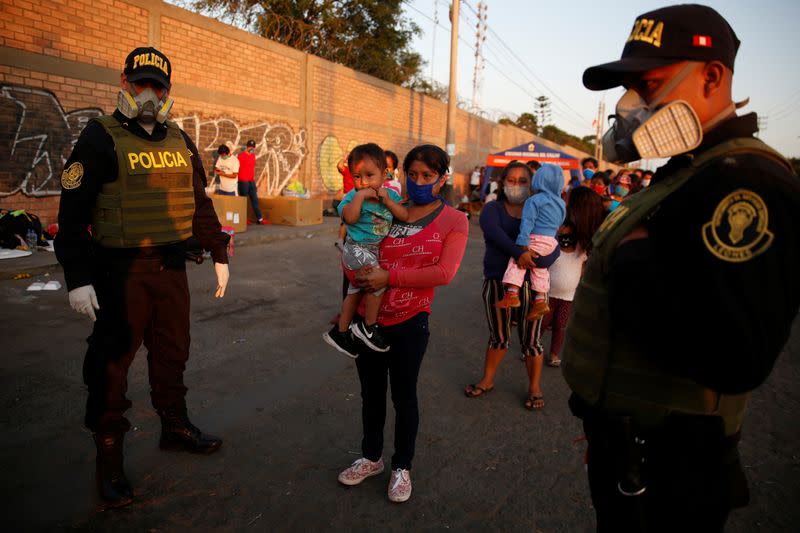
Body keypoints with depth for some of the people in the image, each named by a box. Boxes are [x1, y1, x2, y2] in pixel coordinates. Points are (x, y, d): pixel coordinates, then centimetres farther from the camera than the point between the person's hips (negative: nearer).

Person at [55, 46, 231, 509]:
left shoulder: (179, 141, 11)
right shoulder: (101, 138, -6)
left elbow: (200, 203, 16)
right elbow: (73, 213, -9)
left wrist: (219, 254, 15)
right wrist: (78, 278, -14)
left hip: (172, 266, 5)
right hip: (121, 269, -5)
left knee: (172, 352, 17)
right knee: (112, 363, 4)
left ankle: (175, 427, 36)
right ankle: (109, 457, 20)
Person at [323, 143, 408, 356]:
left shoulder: (390, 194, 1)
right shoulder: (353, 196, -13)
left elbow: (405, 216, -8)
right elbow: (349, 218, -29)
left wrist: (388, 200, -18)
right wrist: (360, 195, -29)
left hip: (374, 251, 7)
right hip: (358, 249, -7)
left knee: (355, 292, 17)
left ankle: (339, 332, 33)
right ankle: (368, 327, -3)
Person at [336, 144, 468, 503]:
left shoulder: (453, 221, -5)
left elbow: (444, 272, -18)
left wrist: (389, 277, -22)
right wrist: (359, 277, -5)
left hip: (409, 322, -4)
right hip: (368, 317, 4)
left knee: (403, 396, 10)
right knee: (371, 392, 18)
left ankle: (402, 467, 32)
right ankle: (371, 458, 40)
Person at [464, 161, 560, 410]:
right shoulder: (492, 209, 3)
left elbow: (554, 248, -7)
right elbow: (493, 231, -20)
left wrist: (532, 260, -28)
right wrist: (518, 252, -35)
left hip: (531, 284, 0)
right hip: (496, 282, 0)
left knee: (531, 340, 7)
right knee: (498, 336, 14)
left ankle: (534, 387, 27)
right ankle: (487, 380, 33)